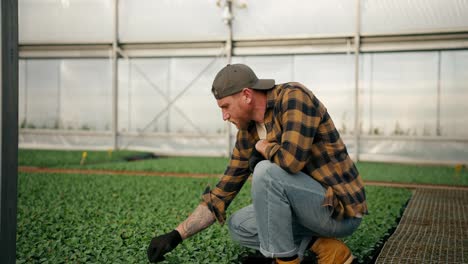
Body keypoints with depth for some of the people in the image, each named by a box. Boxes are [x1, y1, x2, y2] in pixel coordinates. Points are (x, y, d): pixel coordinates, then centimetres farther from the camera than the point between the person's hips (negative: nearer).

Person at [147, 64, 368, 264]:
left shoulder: (294, 96, -18)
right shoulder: (248, 134, 5)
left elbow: (291, 159, -34)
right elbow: (222, 194, 7)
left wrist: (262, 146, -12)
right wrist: (176, 235, 2)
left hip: (341, 209, -9)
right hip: (316, 207, 9)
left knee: (266, 172, -27)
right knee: (238, 226, 10)